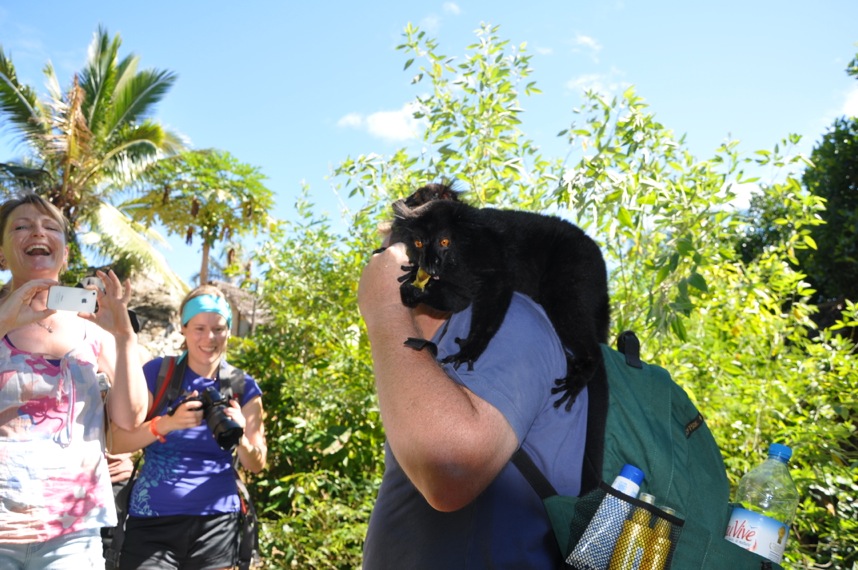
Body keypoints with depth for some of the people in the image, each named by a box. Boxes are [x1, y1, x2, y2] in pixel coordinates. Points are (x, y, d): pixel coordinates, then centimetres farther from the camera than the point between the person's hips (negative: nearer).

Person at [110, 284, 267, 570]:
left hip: (217, 521, 2)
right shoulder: (157, 373, -3)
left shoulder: (243, 387, 2)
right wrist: (168, 423, -24)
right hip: (152, 520, -1)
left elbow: (256, 465, 3)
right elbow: (117, 443, -8)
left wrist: (241, 436, -18)